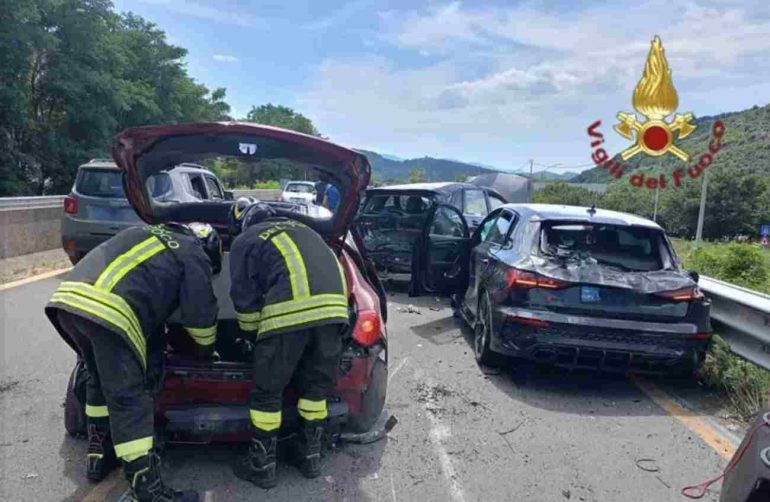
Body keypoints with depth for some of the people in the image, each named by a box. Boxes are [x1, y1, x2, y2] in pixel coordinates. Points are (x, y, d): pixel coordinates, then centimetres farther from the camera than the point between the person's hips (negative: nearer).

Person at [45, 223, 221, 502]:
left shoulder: (150, 235, 34)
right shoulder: (194, 256, 11)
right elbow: (200, 313, 14)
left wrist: (160, 339, 49)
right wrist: (206, 351, 33)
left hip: (68, 298, 8)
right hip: (108, 311, -8)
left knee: (101, 382, 25)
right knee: (128, 400, -3)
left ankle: (99, 456, 38)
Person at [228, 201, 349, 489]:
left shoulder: (245, 241, 21)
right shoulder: (302, 230, 36)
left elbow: (244, 297, 17)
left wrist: (253, 332, 35)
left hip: (290, 310, -5)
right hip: (334, 304, 5)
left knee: (268, 391, 13)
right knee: (316, 385, 22)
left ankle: (262, 467, 24)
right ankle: (311, 456, 34)